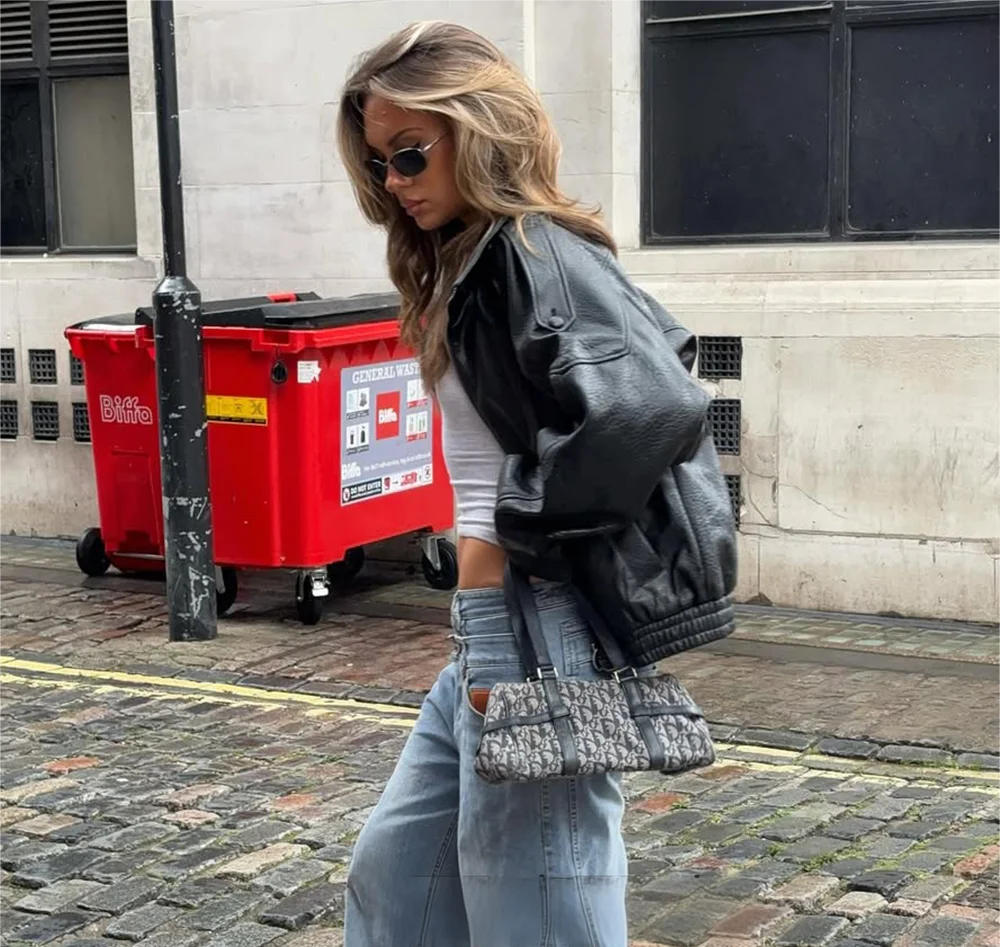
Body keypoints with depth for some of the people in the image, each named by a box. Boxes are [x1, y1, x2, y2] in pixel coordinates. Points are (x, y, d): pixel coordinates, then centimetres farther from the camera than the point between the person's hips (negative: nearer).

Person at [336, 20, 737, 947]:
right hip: (492, 624, 10)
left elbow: (656, 406, -30)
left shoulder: (533, 254, -14)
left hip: (537, 626, -10)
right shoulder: (469, 263, 15)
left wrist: (530, 524, -16)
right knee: (394, 869, 21)